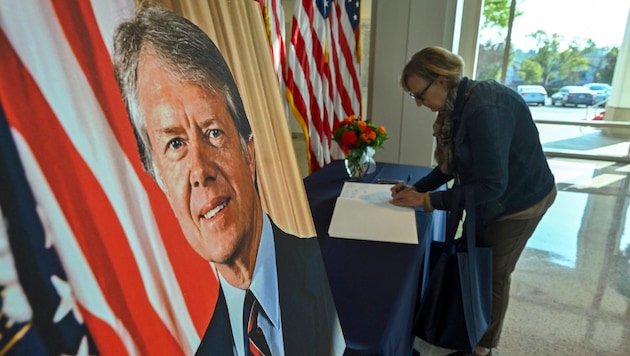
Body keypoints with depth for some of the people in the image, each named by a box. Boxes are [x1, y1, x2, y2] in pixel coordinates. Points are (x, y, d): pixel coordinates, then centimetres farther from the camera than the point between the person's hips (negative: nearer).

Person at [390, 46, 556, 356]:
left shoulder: (484, 109, -32)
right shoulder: (458, 105, -3)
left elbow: (492, 185, -32)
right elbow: (452, 164, 3)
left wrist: (427, 200, -29)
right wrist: (417, 188, -10)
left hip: (519, 199, -8)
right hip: (493, 197, 8)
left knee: (492, 273, 8)